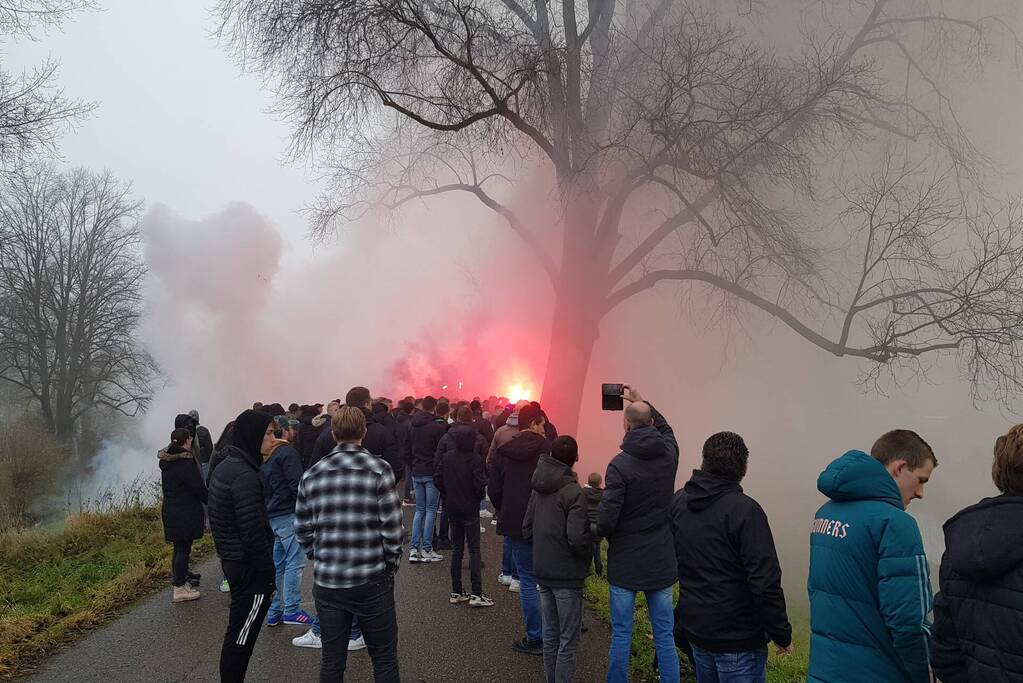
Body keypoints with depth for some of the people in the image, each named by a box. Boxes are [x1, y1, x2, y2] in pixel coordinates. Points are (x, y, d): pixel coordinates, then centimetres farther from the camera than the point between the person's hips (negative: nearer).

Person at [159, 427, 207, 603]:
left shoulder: (166, 462, 8)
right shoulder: (185, 463, -20)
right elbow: (198, 488, -15)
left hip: (170, 510, 9)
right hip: (185, 513, -9)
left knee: (179, 548, 20)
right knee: (183, 549, -1)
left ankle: (179, 579, 32)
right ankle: (179, 588, 5)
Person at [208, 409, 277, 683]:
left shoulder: (223, 467, 9)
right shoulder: (245, 477, -23)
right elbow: (254, 534, -24)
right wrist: (268, 574, -16)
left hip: (231, 561, 10)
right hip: (250, 569, -10)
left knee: (238, 632, 18)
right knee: (241, 637, 1)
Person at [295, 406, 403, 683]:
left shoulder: (312, 475, 1)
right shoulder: (379, 470, -9)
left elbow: (302, 529, 5)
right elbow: (392, 527, -10)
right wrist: (391, 564, 4)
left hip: (326, 582, 3)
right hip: (371, 582, -3)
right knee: (385, 660, 10)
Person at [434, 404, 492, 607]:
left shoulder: (446, 439, -2)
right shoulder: (478, 440, -10)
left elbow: (437, 475, -1)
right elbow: (483, 471, -13)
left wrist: (446, 495, 9)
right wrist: (480, 494, 2)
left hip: (452, 501, 3)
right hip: (470, 503, -3)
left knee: (456, 547, 11)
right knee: (474, 548, 1)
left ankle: (456, 592, 14)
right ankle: (476, 594, -2)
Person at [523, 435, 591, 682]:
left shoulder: (538, 488, 2)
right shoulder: (574, 492, -18)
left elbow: (526, 529, 7)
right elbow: (577, 539, -25)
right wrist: (589, 552, -6)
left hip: (543, 572, 6)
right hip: (567, 576, -6)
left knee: (550, 635, 17)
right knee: (568, 641, 4)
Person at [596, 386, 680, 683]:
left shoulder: (620, 464, -18)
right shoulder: (669, 453, -3)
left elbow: (606, 519, -21)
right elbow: (665, 428, 22)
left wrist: (599, 531, 1)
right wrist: (642, 402, 26)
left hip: (625, 562, -4)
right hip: (661, 561, 4)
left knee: (621, 635, 9)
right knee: (665, 636, 11)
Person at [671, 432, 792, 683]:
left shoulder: (678, 501, 0)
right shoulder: (744, 510, -21)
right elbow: (765, 583, -22)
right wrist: (782, 635, -12)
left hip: (695, 629, 6)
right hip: (738, 638, -6)